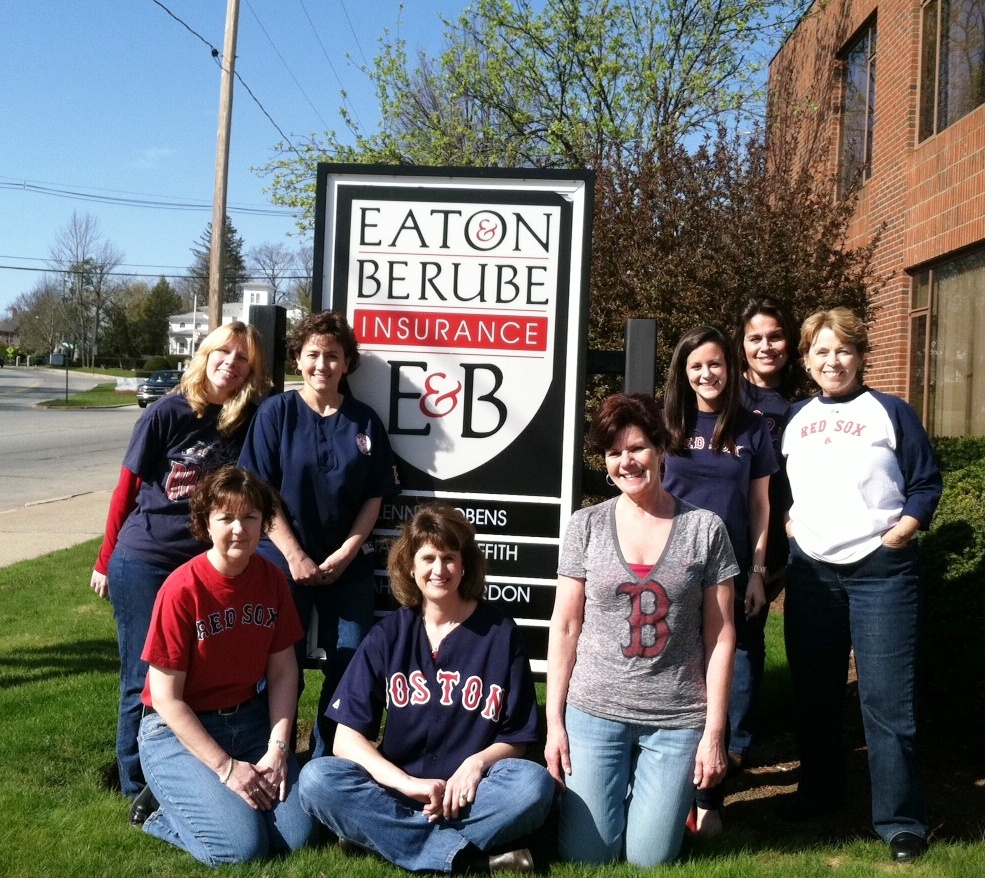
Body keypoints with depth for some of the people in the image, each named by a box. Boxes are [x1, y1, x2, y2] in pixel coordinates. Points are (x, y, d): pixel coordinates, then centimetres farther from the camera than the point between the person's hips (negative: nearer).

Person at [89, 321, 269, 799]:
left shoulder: (249, 422, 0)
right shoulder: (168, 412, -8)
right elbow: (127, 487, -2)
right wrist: (105, 559, 2)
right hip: (143, 562, -3)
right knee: (145, 681, 3)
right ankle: (137, 789, 19)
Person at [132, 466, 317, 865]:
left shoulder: (272, 580, -4)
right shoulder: (182, 589, -19)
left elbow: (283, 672, 2)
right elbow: (166, 699, -16)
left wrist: (277, 749, -10)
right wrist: (226, 767, -18)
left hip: (249, 719, 5)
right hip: (179, 730, -5)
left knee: (298, 833, -9)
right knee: (241, 846, -20)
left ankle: (198, 797, 15)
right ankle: (161, 810, 8)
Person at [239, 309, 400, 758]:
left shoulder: (364, 421, 3)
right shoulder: (276, 412, -3)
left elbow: (374, 498, 4)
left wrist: (345, 553, -8)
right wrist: (295, 557, -12)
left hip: (348, 564, 2)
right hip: (286, 561, -2)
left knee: (350, 668, 4)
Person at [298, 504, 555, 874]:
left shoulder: (500, 633, -2)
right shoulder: (387, 634, 0)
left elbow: (515, 740, 3)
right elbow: (346, 738, -5)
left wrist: (478, 762, -19)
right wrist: (408, 784, -20)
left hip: (467, 793, -1)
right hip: (398, 790, 1)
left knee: (534, 784, -31)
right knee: (317, 779, -26)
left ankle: (379, 833, -24)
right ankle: (470, 855, -27)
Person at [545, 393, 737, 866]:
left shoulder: (705, 528, -3)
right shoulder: (586, 525, -1)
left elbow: (720, 636, -1)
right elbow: (565, 627, 2)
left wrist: (715, 730, -4)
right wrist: (554, 720, -1)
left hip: (678, 720, -1)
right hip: (595, 711, 1)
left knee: (648, 859, 3)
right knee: (584, 855, 4)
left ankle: (671, 796, 34)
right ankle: (618, 790, 34)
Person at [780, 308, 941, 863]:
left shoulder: (890, 412, 1)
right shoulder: (795, 420, 12)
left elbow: (927, 485, -1)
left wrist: (896, 535, -12)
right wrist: (789, 525, 4)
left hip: (882, 571, -4)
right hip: (811, 571, 4)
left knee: (887, 696, -6)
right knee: (814, 691, 12)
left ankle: (901, 819, 4)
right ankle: (820, 791, 30)